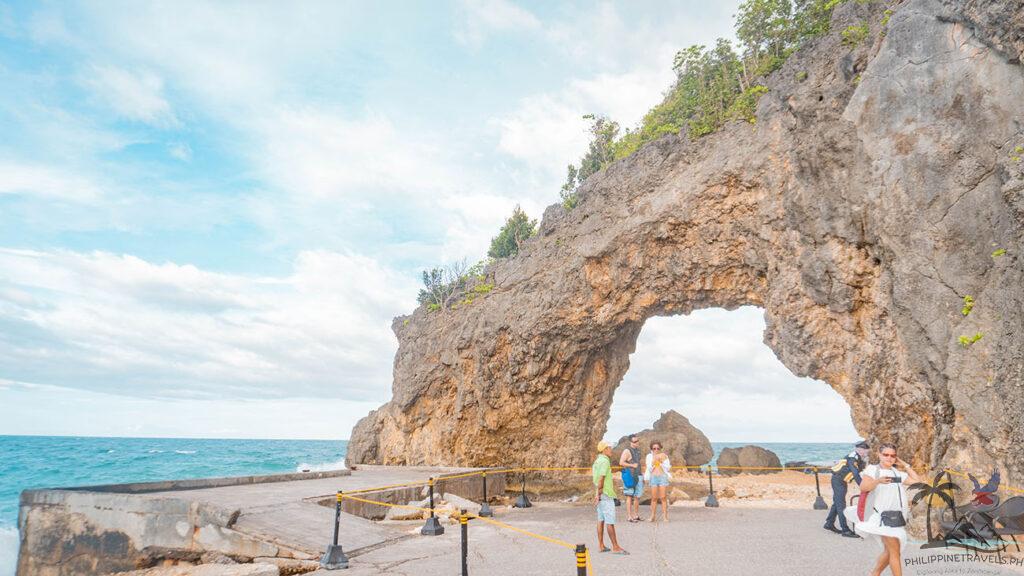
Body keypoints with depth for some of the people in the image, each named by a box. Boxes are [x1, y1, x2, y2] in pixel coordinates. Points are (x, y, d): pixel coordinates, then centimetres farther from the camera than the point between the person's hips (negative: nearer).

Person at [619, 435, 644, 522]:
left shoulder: (637, 450, 16)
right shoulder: (627, 451, -10)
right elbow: (621, 462, -18)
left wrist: (642, 473, 20)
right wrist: (632, 465, -18)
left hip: (638, 476, 8)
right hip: (630, 476, -8)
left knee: (637, 496, 11)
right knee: (630, 496, -5)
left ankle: (636, 515, 20)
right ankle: (629, 516, -3)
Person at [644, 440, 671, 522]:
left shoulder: (664, 456, 7)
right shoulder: (649, 456, 9)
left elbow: (668, 468, 5)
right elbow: (649, 468, 4)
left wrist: (662, 461, -8)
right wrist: (654, 461, -10)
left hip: (663, 476, -1)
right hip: (653, 477, 1)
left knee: (663, 497, -6)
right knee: (654, 498, -1)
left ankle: (665, 516, -4)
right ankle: (652, 516, 5)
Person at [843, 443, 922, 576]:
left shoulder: (898, 473, 14)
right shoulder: (872, 469, -5)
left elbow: (917, 481, 8)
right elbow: (863, 487, -20)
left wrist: (905, 465, 9)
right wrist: (878, 481, -38)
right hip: (883, 515, -7)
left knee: (889, 550, 12)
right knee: (894, 550, -11)